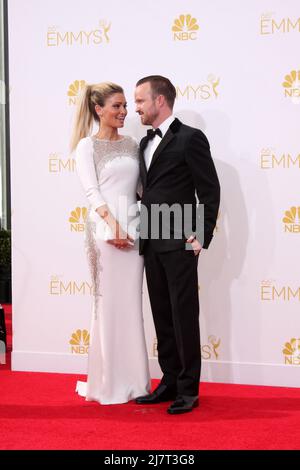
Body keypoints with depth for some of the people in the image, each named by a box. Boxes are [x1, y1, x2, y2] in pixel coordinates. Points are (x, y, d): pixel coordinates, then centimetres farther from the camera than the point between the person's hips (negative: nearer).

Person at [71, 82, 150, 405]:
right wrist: (112, 224, -19)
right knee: (108, 303, 0)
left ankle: (132, 381, 16)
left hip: (133, 228, 5)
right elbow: (91, 191, -8)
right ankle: (108, 383, 10)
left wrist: (137, 226, 1)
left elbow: (140, 187, 15)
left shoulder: (131, 144, 15)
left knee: (131, 304, 7)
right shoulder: (87, 146, 1)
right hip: (103, 228, -5)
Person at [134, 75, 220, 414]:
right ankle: (170, 383, 19)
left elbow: (210, 191, -8)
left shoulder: (190, 138, -6)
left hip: (179, 244, -7)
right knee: (162, 317, 11)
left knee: (184, 317, -2)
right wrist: (144, 235, 11)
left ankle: (189, 389, 5)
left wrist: (201, 236, -12)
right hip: (151, 244, 7)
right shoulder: (145, 143, 16)